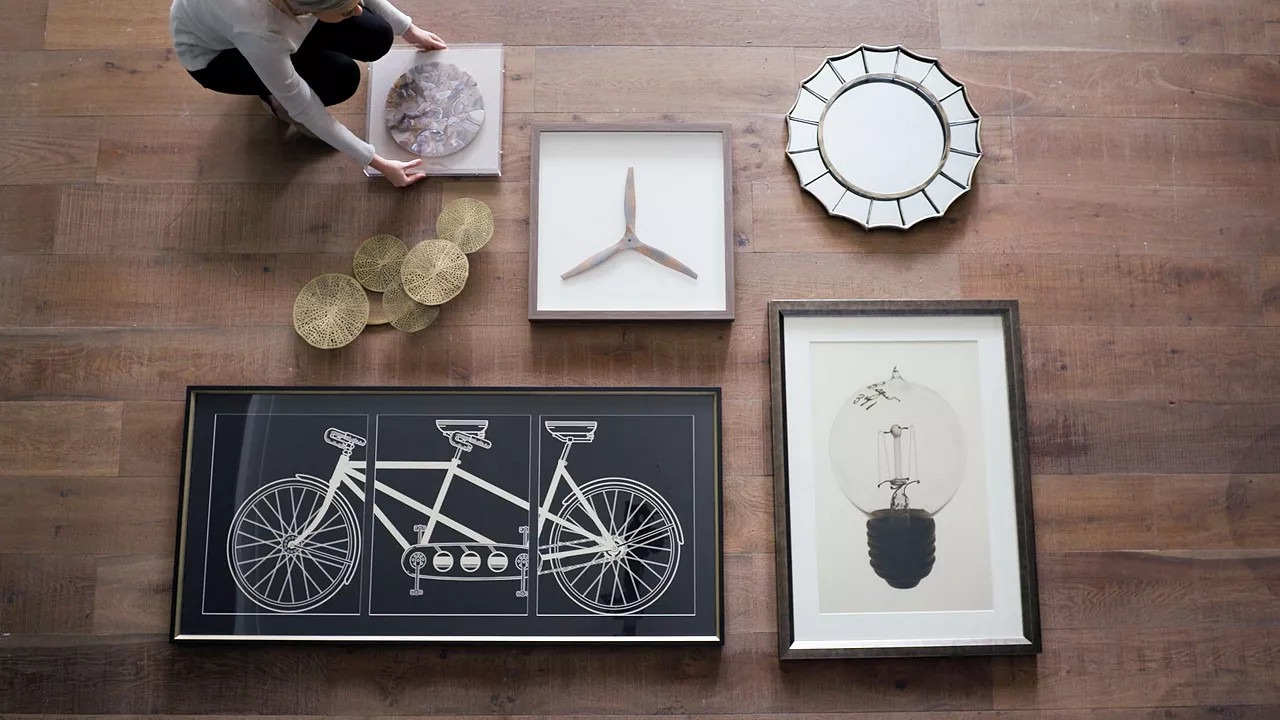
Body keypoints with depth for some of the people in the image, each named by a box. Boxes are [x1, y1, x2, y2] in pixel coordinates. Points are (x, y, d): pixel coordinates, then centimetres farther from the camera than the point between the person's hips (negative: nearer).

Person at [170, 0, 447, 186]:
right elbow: (304, 109, -29)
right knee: (339, 78, -27)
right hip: (210, 53, -5)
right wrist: (378, 163, -24)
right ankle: (275, 93, 5)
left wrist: (408, 30, 2)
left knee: (376, 38, -13)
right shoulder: (259, 31, -44)